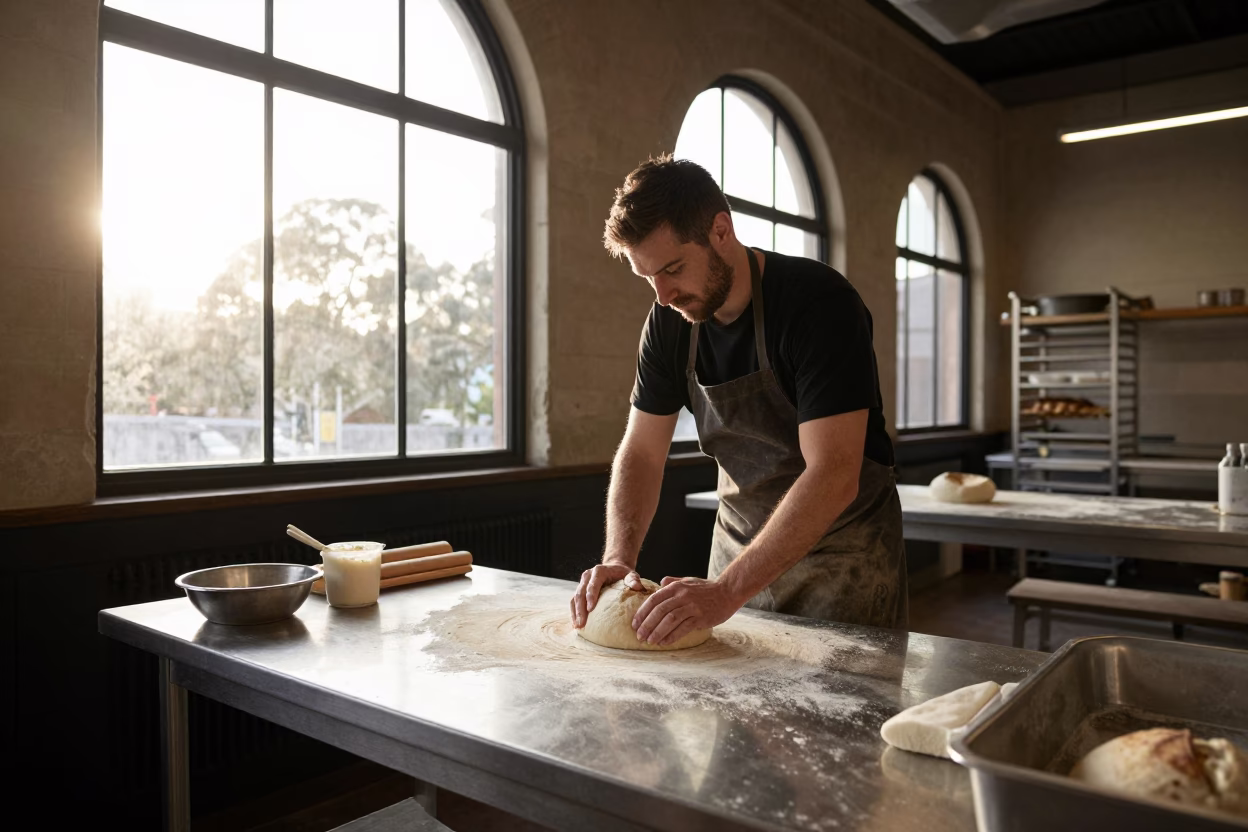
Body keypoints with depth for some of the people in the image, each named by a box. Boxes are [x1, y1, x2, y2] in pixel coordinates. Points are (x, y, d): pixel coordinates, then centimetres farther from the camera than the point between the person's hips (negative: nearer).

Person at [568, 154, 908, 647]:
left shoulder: (819, 304, -25)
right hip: (743, 546, 5)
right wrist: (619, 556, -18)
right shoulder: (669, 321, -6)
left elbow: (833, 476, -32)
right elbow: (641, 453, -1)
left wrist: (727, 591, -37)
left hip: (843, 547, -5)